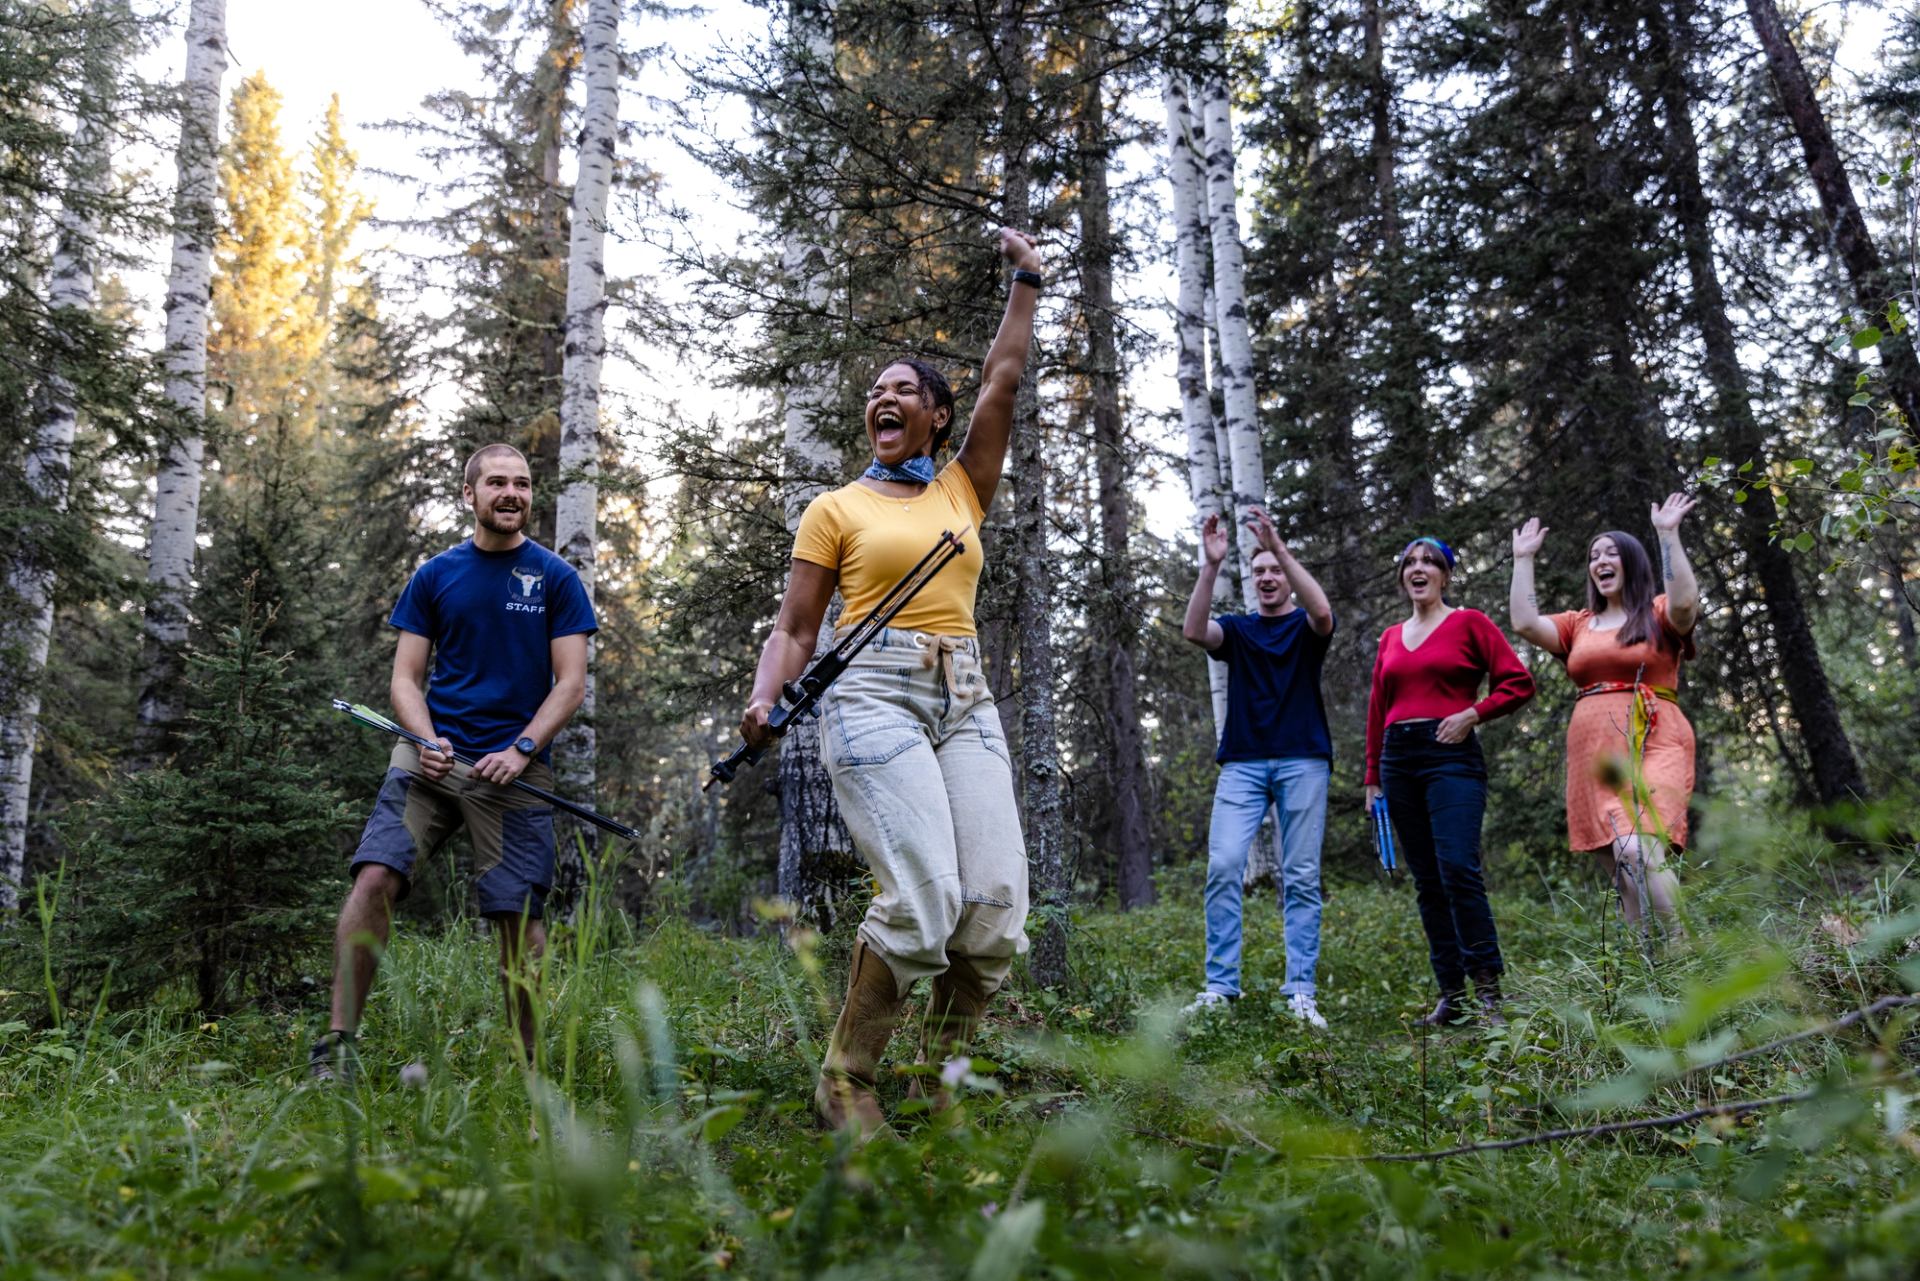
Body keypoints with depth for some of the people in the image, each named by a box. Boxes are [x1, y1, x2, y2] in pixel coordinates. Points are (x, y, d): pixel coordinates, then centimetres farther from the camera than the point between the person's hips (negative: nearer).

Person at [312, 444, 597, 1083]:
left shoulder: (556, 578, 5)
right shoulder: (434, 576, 10)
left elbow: (571, 682, 1)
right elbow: (405, 677, 9)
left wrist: (521, 749, -13)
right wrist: (427, 740, -11)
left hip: (516, 768, -1)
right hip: (431, 756, 2)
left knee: (519, 918, -2)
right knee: (374, 878, -16)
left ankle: (530, 1067, 12)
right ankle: (337, 1043, -7)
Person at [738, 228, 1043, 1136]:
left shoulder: (964, 490, 20)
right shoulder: (835, 509, 12)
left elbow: (1002, 380, 16)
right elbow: (795, 629, 7)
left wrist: (1026, 280, 21)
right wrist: (765, 698, -11)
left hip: (966, 701, 4)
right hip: (875, 694, -4)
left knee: (996, 904, -8)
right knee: (923, 896, -21)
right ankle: (845, 1077, -2)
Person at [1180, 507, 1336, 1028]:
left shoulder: (1305, 627, 9)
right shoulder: (1237, 629, 14)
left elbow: (1323, 612, -16)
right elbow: (1194, 630, -7)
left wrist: (1279, 546, -21)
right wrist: (1211, 565, -17)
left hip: (1301, 762, -1)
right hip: (1242, 763, 1)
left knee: (1301, 878, -2)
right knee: (1222, 867, -11)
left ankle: (1300, 993, 1)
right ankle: (1220, 986, -6)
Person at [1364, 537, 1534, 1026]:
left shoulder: (1469, 623, 4)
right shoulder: (1390, 638, 17)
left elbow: (1519, 682, 0)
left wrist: (1473, 714, -12)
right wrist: (1373, 777, 16)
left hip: (1451, 756, -5)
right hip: (1399, 760, 5)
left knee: (1458, 870, -17)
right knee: (1427, 882, 5)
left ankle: (1489, 991, -8)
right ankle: (1451, 995, 9)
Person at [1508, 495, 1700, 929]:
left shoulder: (1660, 615, 9)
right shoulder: (1578, 625, 20)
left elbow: (1685, 602, -14)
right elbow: (1525, 623, 4)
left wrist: (1668, 535, -13)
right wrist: (1523, 559, 12)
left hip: (1653, 745, -5)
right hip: (1593, 755, 5)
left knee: (1638, 852, -26)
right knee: (1624, 878, 3)